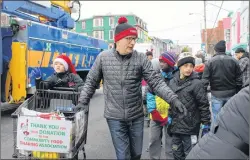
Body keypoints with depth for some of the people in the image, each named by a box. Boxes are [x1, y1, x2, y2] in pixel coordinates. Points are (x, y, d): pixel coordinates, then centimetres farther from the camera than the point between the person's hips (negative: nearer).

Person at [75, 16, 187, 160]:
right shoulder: (103, 58, -5)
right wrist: (83, 101, 0)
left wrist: (173, 99, -21)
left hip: (137, 116, 2)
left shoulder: (141, 59, -6)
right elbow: (91, 82, 6)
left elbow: (156, 81, -9)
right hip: (115, 118, -1)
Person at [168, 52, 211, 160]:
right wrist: (170, 116, 12)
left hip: (190, 126, -5)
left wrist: (206, 123, -9)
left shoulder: (196, 83, -12)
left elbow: (204, 105, -10)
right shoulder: (172, 82, 4)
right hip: (175, 125, 5)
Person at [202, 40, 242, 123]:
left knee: (217, 117, 6)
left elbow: (205, 79, -10)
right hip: (231, 94, 3)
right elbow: (239, 79, 2)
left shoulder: (210, 62, -8)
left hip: (216, 94, -2)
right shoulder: (233, 61, -1)